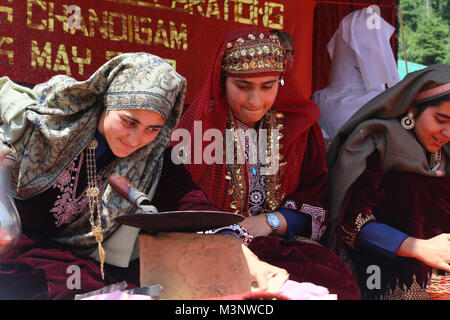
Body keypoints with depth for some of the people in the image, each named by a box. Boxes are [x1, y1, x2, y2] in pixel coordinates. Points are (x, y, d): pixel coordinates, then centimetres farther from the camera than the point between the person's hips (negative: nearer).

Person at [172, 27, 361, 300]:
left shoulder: (300, 125, 7)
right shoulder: (196, 127, 0)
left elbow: (317, 205, 7)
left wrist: (271, 221, -10)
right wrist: (227, 232, -21)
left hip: (284, 244, 3)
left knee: (337, 279, -28)